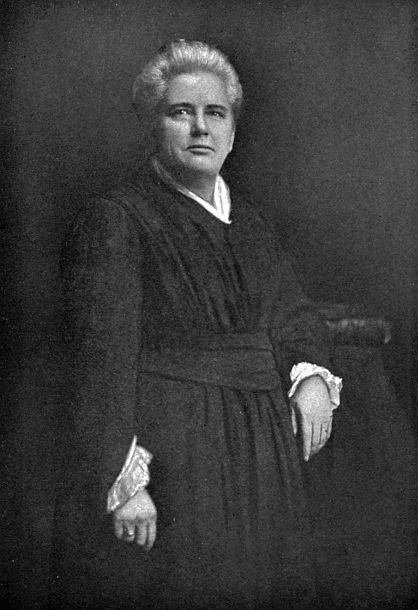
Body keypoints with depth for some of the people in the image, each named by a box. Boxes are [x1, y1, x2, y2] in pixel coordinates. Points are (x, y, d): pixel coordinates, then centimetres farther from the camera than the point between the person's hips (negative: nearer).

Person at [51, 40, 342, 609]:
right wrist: (123, 482, -23)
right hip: (163, 451, -6)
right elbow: (102, 359, -16)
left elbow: (292, 311, 15)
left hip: (260, 458, 7)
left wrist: (311, 373, -8)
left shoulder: (247, 219, 13)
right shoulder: (115, 221, -9)